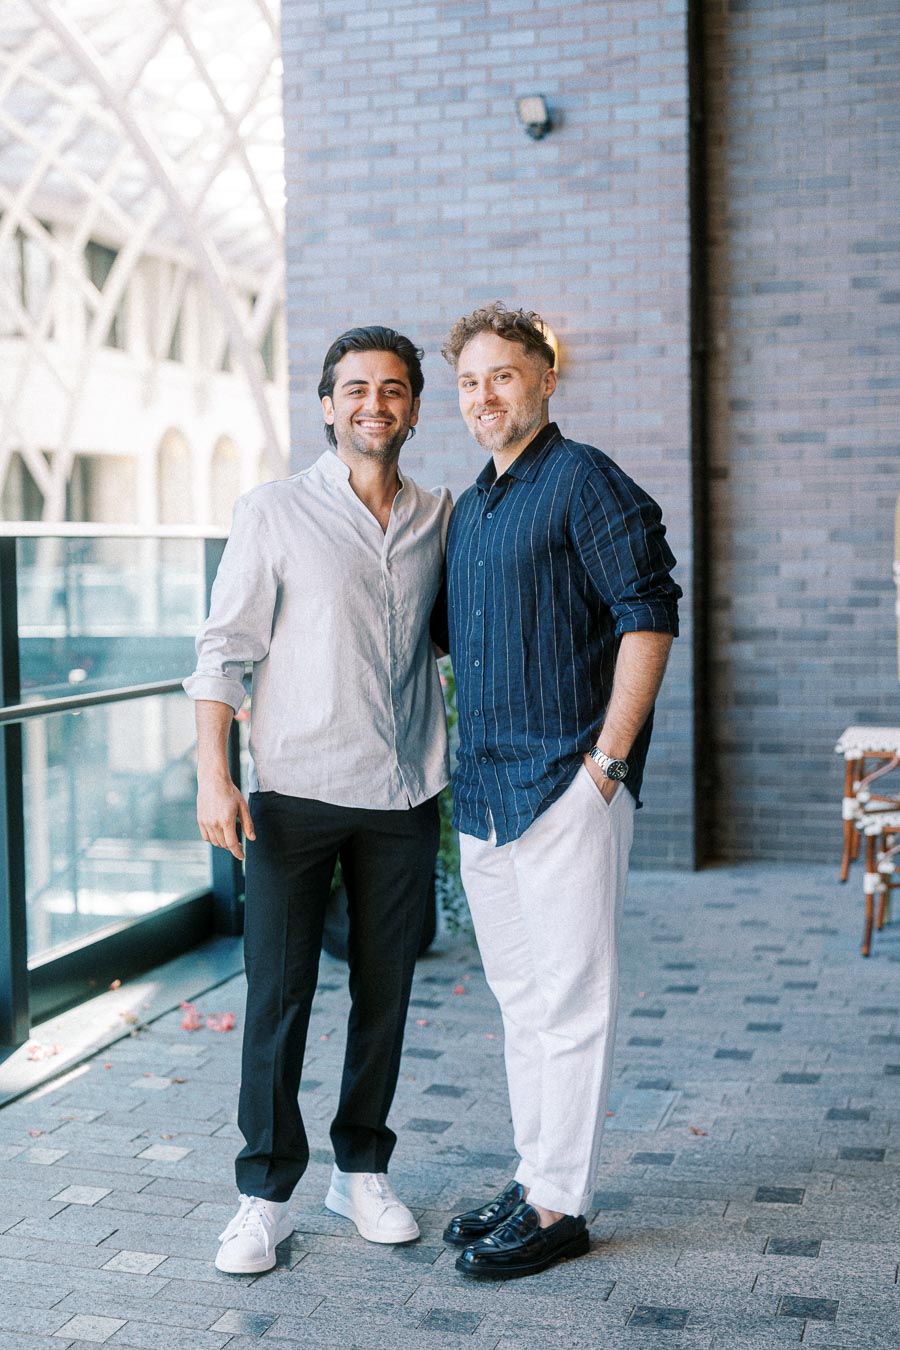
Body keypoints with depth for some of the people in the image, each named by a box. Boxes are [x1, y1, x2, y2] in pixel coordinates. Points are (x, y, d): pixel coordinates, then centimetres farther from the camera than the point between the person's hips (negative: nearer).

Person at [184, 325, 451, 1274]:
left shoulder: (439, 519, 10)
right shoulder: (275, 513, 0)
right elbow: (224, 650, -2)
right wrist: (213, 775, -11)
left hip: (402, 799, 3)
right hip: (295, 793, -3)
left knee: (385, 990, 9)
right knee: (278, 992, 0)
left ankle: (362, 1170, 25)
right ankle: (266, 1194, 13)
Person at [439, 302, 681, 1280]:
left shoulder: (584, 482, -6)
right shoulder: (467, 510, 18)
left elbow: (648, 618, -13)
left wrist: (605, 762, -16)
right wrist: (464, 768, 17)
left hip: (567, 786, -8)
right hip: (483, 795, 8)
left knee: (569, 999, -1)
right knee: (520, 997, 15)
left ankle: (559, 1206, 9)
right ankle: (535, 1175, 27)